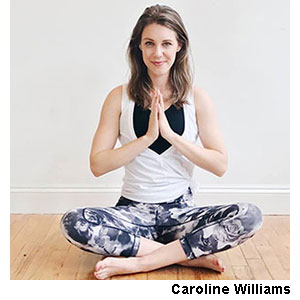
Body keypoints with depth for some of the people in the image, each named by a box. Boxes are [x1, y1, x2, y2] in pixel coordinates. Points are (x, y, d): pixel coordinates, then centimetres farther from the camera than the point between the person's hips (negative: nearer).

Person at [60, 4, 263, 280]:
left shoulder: (197, 97, 1)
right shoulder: (120, 97, 0)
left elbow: (220, 165, -5)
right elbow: (97, 165, -6)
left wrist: (170, 134, -14)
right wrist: (148, 137, -16)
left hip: (181, 211, 1)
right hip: (133, 210, 0)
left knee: (250, 216, -25)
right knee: (73, 223, -28)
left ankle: (137, 262, -21)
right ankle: (191, 255, -19)